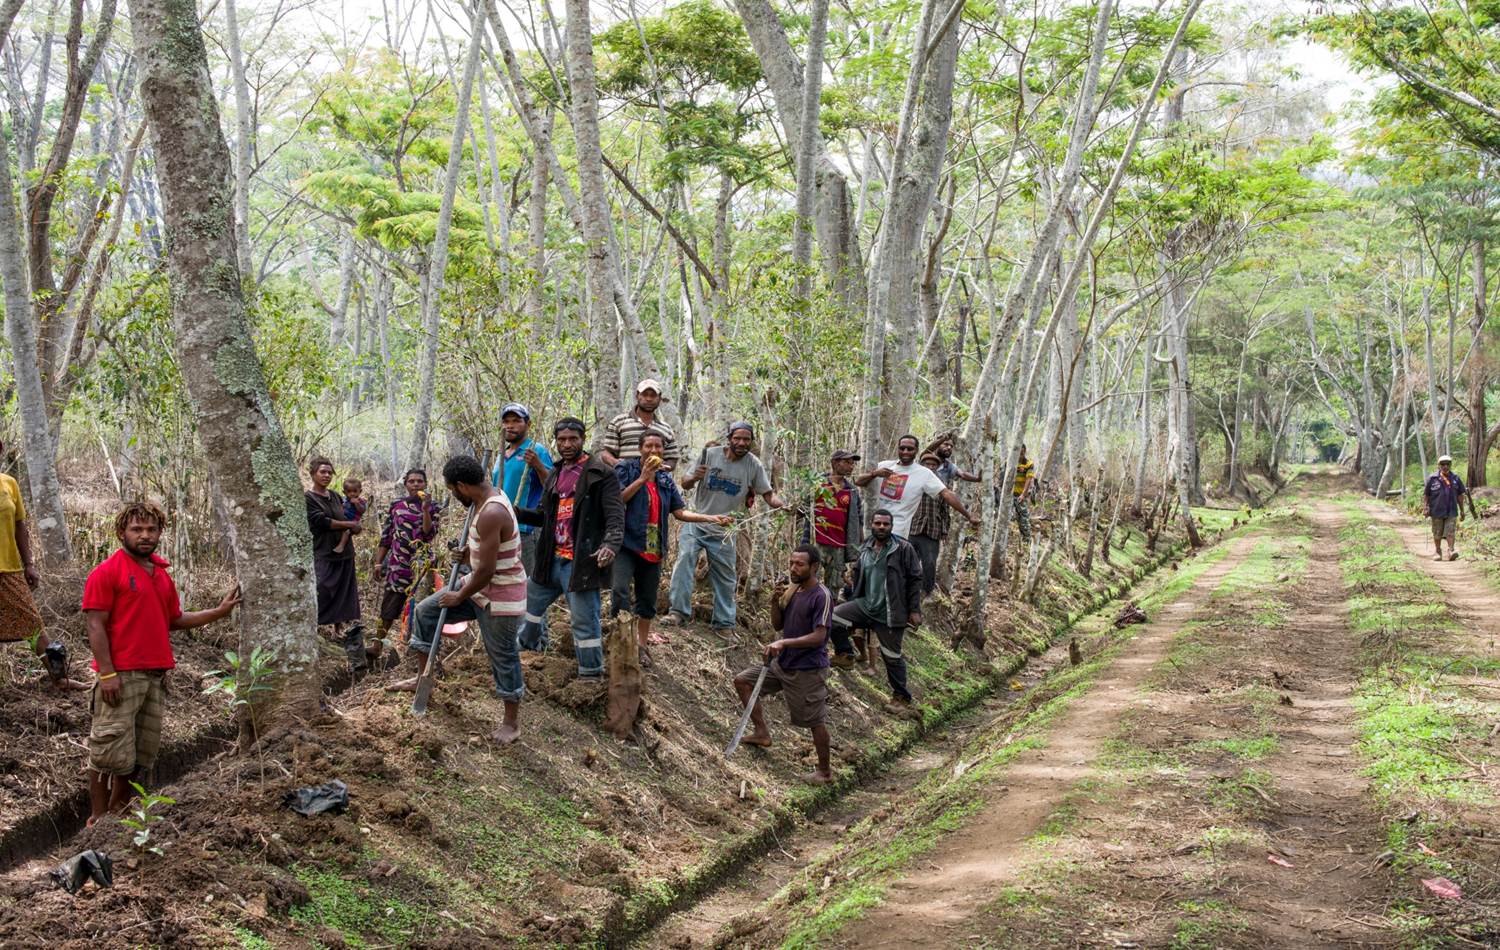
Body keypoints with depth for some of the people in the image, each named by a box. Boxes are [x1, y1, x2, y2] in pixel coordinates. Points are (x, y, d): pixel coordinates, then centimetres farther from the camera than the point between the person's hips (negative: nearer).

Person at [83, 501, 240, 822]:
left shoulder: (162, 574, 15)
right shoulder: (107, 572, -7)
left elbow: (175, 620, 21)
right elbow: (95, 625, -11)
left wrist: (218, 611, 12)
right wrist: (107, 673, -18)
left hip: (156, 675, 7)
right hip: (121, 675, -7)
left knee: (142, 753, 11)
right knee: (111, 751, -5)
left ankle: (117, 815, 21)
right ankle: (98, 820, 5)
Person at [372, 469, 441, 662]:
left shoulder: (432, 508, 1)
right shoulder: (396, 505, 8)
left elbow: (429, 534, -13)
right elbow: (385, 536, 10)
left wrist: (425, 510, -20)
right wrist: (378, 562, 6)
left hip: (418, 563, -2)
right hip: (396, 563, 2)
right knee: (388, 607, 6)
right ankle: (377, 645, 14)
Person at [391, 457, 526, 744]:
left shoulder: (491, 514, -31)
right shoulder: (491, 494, 1)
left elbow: (486, 571, -28)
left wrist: (460, 597, -12)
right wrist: (469, 553, 2)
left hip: (500, 597, -10)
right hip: (480, 585, 10)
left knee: (503, 658, 4)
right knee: (426, 611, 14)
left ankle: (511, 723, 19)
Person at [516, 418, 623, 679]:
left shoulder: (601, 473, -8)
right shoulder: (556, 474, 16)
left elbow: (615, 516, -16)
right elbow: (543, 515, 22)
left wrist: (611, 544, -34)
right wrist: (516, 512, 3)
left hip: (581, 561, -8)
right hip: (551, 559, 8)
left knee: (584, 621, -5)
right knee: (531, 603, 23)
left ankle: (592, 674, 5)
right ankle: (529, 646, 46)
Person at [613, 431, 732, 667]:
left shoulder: (665, 480, 14)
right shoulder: (625, 469, -1)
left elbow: (680, 512, 13)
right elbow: (616, 499, -14)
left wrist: (711, 518, 3)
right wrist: (642, 479, -18)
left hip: (653, 549, 6)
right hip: (627, 544, -5)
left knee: (647, 601, 12)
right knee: (620, 591, -23)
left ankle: (642, 646, 24)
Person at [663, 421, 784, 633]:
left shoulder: (754, 465, -6)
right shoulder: (710, 454, -7)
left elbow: (767, 493, 1)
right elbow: (685, 484, -1)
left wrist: (779, 504, -21)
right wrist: (695, 477, -24)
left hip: (724, 531, 1)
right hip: (695, 523, -1)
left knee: (725, 578, 7)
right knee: (685, 558, -22)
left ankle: (724, 624, 19)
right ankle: (679, 612, -19)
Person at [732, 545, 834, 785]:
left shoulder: (821, 596, -20)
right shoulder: (791, 590, 5)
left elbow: (819, 637, -26)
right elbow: (778, 625, 9)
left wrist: (784, 643, -33)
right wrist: (775, 601, -9)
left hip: (808, 670, -8)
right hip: (782, 663, 8)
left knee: (816, 721, 2)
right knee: (742, 680, 9)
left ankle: (825, 772, 17)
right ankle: (762, 733, 15)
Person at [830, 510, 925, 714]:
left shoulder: (903, 549, -9)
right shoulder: (864, 549, 7)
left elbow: (915, 580, -8)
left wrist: (914, 610, -10)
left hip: (890, 613, -5)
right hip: (865, 606, 5)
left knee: (892, 657, 3)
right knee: (834, 616, -14)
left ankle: (901, 698, 20)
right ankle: (845, 655, 7)